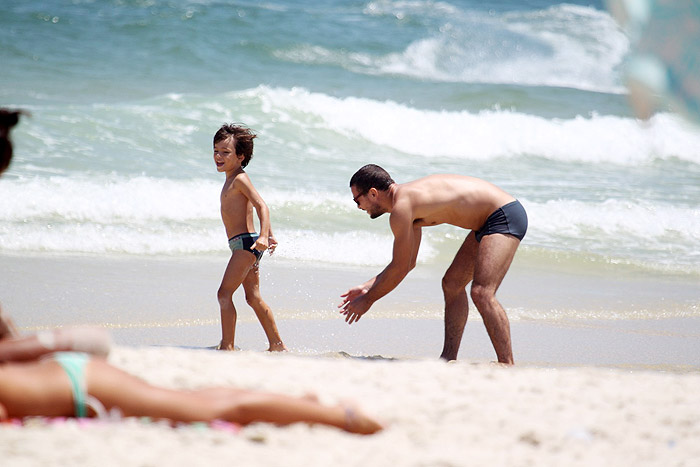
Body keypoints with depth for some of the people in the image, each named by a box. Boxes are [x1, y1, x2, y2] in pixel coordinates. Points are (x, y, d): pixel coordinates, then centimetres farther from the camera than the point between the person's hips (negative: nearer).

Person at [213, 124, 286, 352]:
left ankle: (227, 346, -15)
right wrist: (268, 235, 27)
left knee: (224, 293, -13)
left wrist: (263, 236, -35)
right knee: (254, 298, 14)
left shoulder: (240, 179, -12)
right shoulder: (231, 180, 18)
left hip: (246, 242, -11)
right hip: (242, 245, 11)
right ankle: (277, 345, 20)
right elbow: (259, 208, 25)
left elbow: (262, 206, -22)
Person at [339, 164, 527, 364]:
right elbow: (409, 262, 22)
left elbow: (399, 268, -12)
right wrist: (367, 287, 20)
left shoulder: (401, 208, -17)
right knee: (452, 284, 16)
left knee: (482, 293, -21)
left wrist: (367, 300, 0)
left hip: (505, 216, -11)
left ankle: (507, 366, -22)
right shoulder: (409, 198, 14)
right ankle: (449, 360, 18)